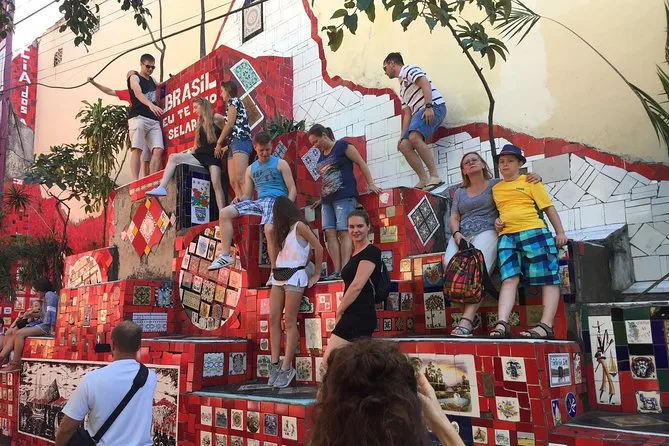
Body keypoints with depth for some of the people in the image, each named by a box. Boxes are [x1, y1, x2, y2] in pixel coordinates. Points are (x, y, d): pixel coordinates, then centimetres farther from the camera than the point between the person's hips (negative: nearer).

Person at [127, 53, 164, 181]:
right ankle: (135, 181, -19)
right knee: (137, 149, -15)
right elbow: (138, 93, -17)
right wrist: (151, 105, -35)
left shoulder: (152, 80, 24)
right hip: (138, 117, -6)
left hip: (154, 120, 6)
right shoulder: (134, 77, 5)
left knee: (158, 150, -12)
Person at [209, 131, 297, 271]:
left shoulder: (280, 164, 9)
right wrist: (240, 198, -3)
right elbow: (247, 195, 23)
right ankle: (225, 254, -13)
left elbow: (292, 189, 2)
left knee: (269, 229, -35)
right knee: (224, 213, -13)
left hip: (276, 201, -5)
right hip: (259, 202, 5)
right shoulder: (250, 169, 22)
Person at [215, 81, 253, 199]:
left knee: (241, 179, -23)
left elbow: (230, 124, -6)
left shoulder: (233, 101, 5)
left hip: (240, 141, -9)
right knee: (233, 182, -2)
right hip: (234, 144, 9)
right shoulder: (234, 103, 30)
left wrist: (219, 143, 1)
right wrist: (227, 147, 23)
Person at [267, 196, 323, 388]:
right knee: (273, 320, -1)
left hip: (294, 276, -8)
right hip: (278, 276, 8)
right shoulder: (284, 230, 22)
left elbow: (318, 248, -8)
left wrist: (317, 274, -3)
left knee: (290, 322, -8)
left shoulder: (299, 226, -4)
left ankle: (287, 368, -6)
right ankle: (275, 365, 1)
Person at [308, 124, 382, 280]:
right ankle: (336, 271, -6)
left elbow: (361, 163, -1)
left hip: (344, 197, -7)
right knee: (330, 233, -4)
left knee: (344, 232, -13)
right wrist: (322, 198, 26)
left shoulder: (342, 146, 0)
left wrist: (371, 184, -6)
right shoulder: (322, 156, 20)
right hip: (327, 200, 7)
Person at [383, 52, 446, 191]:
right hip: (419, 113, 9)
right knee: (404, 145, -6)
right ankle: (424, 180, -13)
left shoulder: (409, 69, 6)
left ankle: (434, 177, -33)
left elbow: (425, 83, -12)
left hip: (434, 106, -9)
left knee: (414, 137, -31)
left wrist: (428, 106, -24)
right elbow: (407, 114, 26)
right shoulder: (402, 88, 31)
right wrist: (403, 135, 17)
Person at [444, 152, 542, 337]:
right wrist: (456, 233, -3)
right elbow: (453, 218, 18)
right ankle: (472, 315, -20)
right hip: (461, 235, 3)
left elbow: (523, 184, 17)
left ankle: (466, 320, -40)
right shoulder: (460, 192, 26)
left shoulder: (496, 184, 17)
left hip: (486, 232, -3)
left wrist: (535, 178, -5)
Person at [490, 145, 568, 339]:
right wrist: (497, 222, 9)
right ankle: (502, 323, -23)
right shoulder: (496, 188, 20)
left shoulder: (530, 181, 8)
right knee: (509, 279, -11)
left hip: (534, 233, -3)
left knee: (548, 278, -8)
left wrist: (560, 232, -3)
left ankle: (546, 325, -10)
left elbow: (548, 207, 6)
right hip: (507, 237, 3)